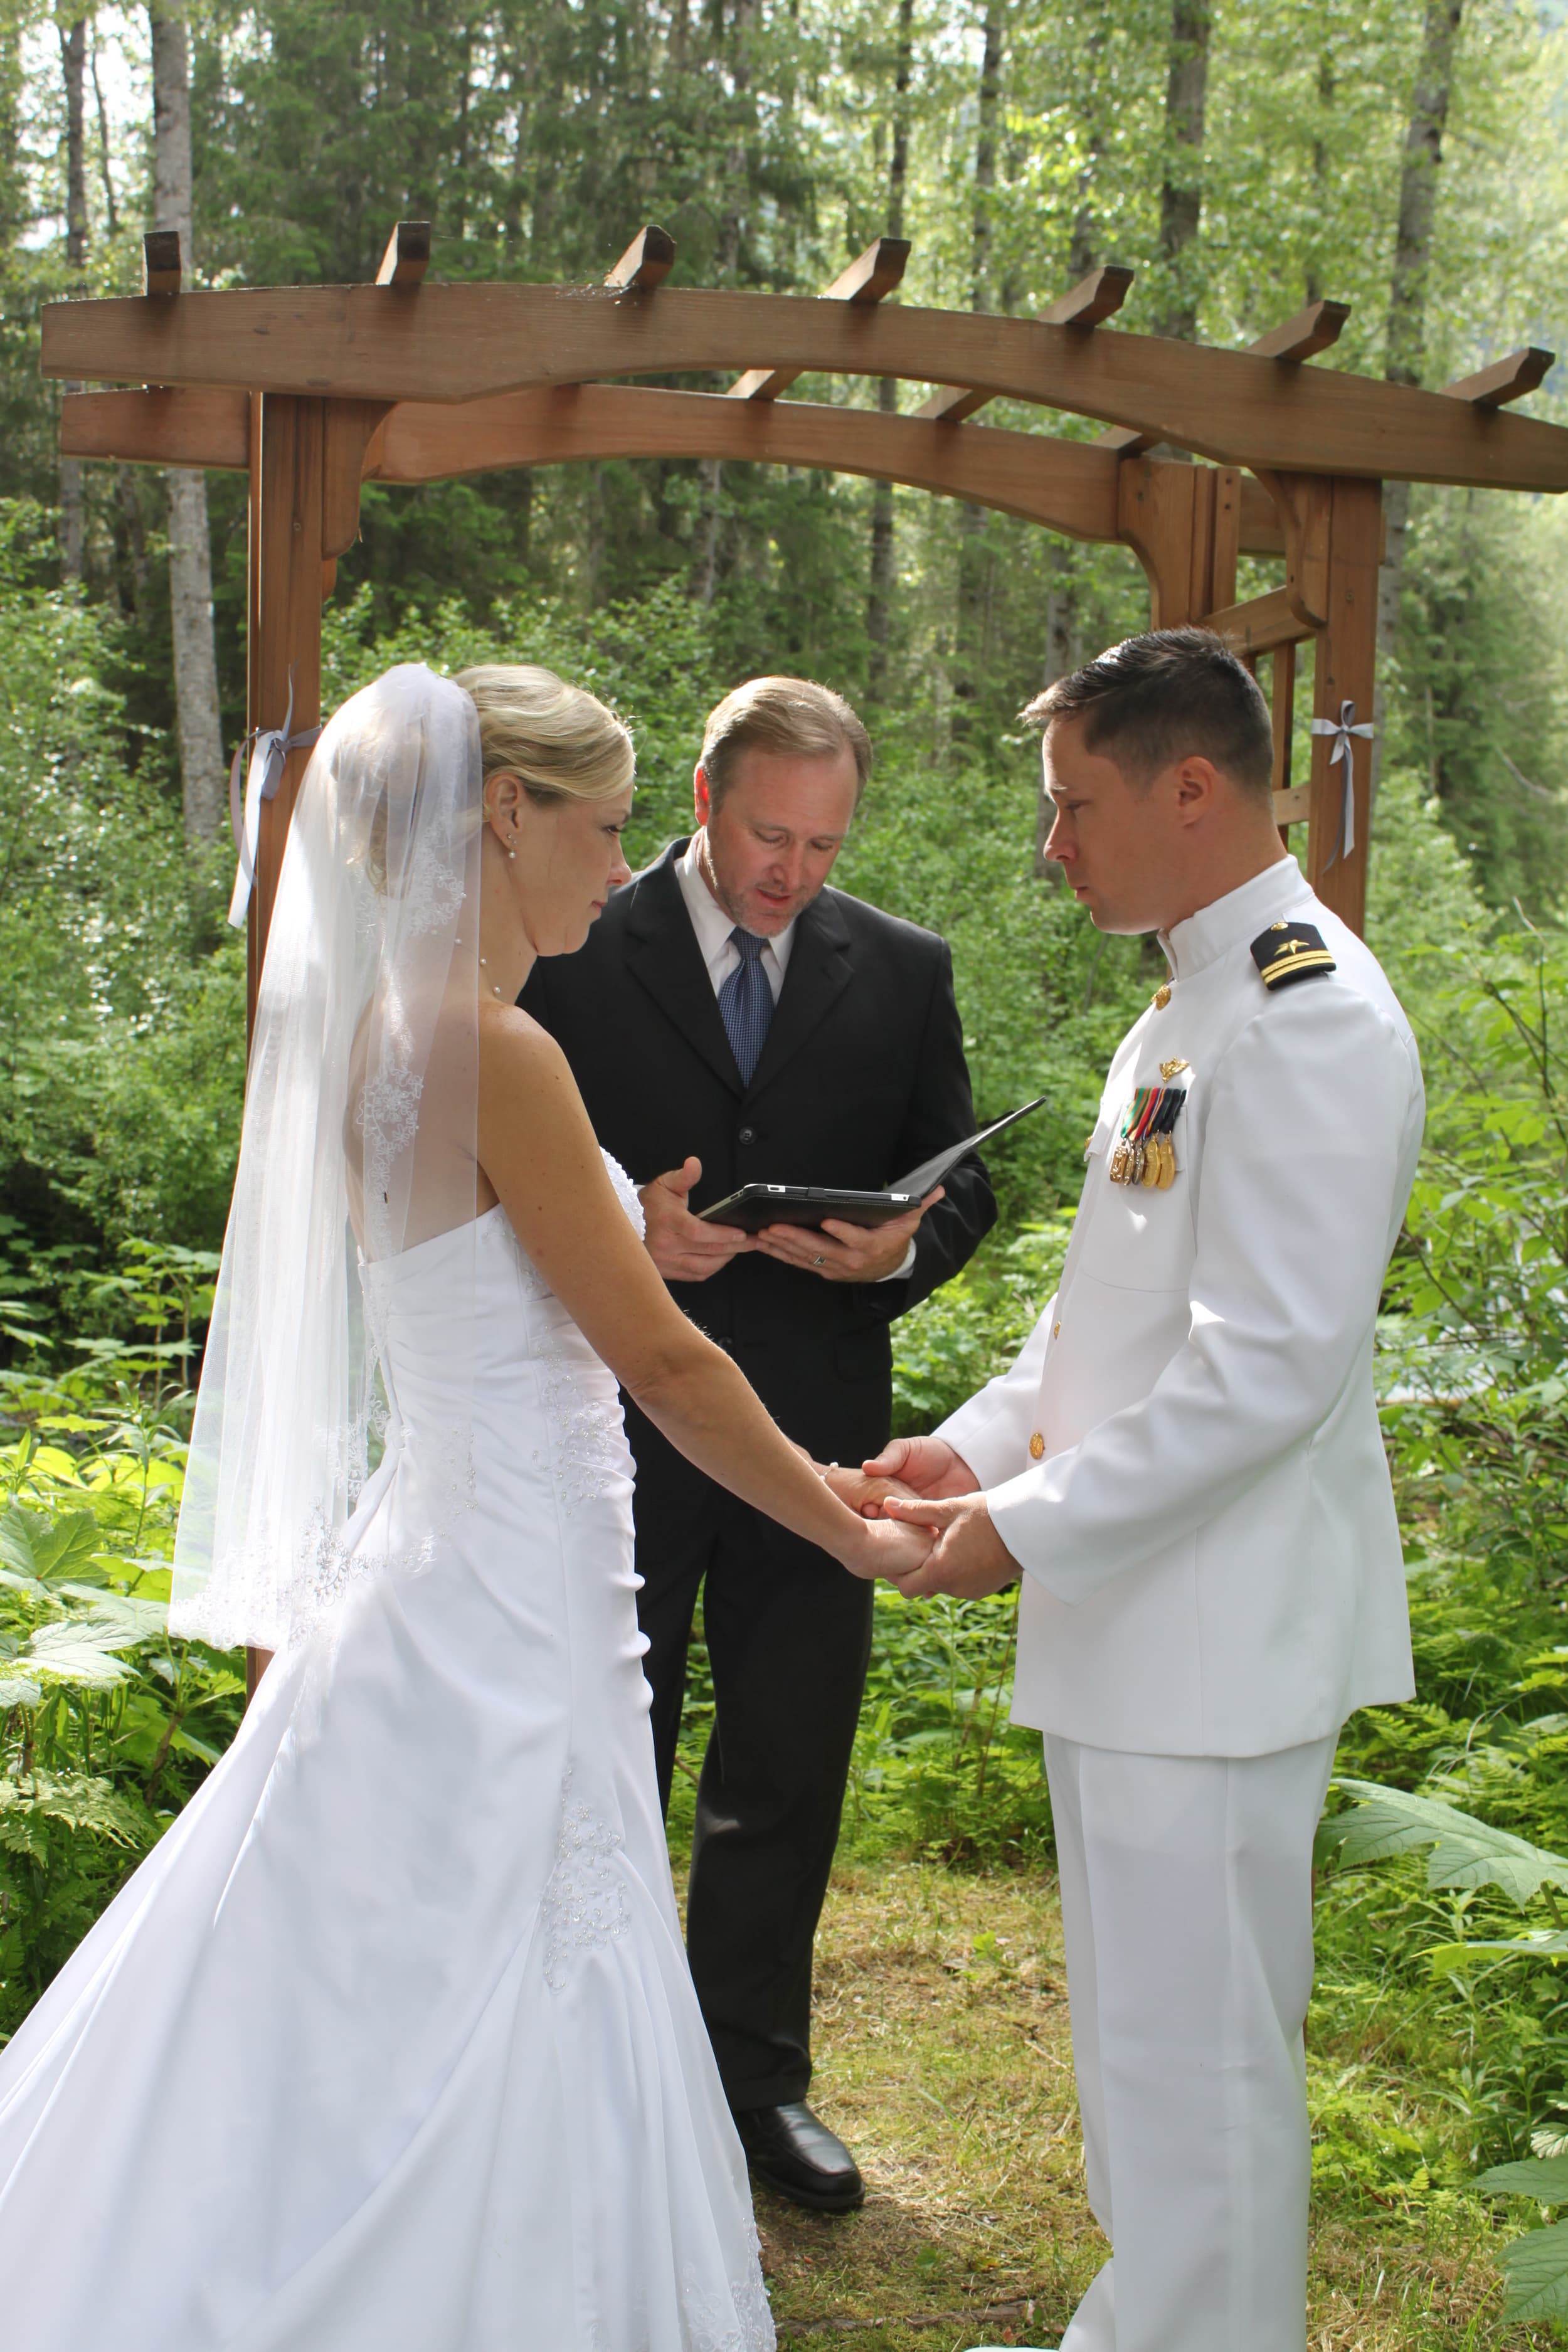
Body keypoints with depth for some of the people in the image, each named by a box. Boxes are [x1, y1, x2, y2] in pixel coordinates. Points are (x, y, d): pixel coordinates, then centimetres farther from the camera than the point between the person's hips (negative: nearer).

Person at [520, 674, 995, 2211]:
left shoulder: (903, 971, 4)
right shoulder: (577, 956, -5)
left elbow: (960, 1179, 7)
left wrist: (900, 1248, -16)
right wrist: (623, 1230, -23)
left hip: (813, 1433, 2)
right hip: (619, 1431, -2)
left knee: (789, 1770, 13)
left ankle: (756, 2074, 32)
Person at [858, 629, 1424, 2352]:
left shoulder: (1309, 1023, -19)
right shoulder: (1195, 1001, 13)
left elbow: (1271, 1364, -24)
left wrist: (1031, 1528, -19)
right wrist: (985, 1444, 8)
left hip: (1216, 1631, -10)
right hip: (1138, 1613, 10)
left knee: (1192, 2052, 3)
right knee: (1144, 2031, 22)